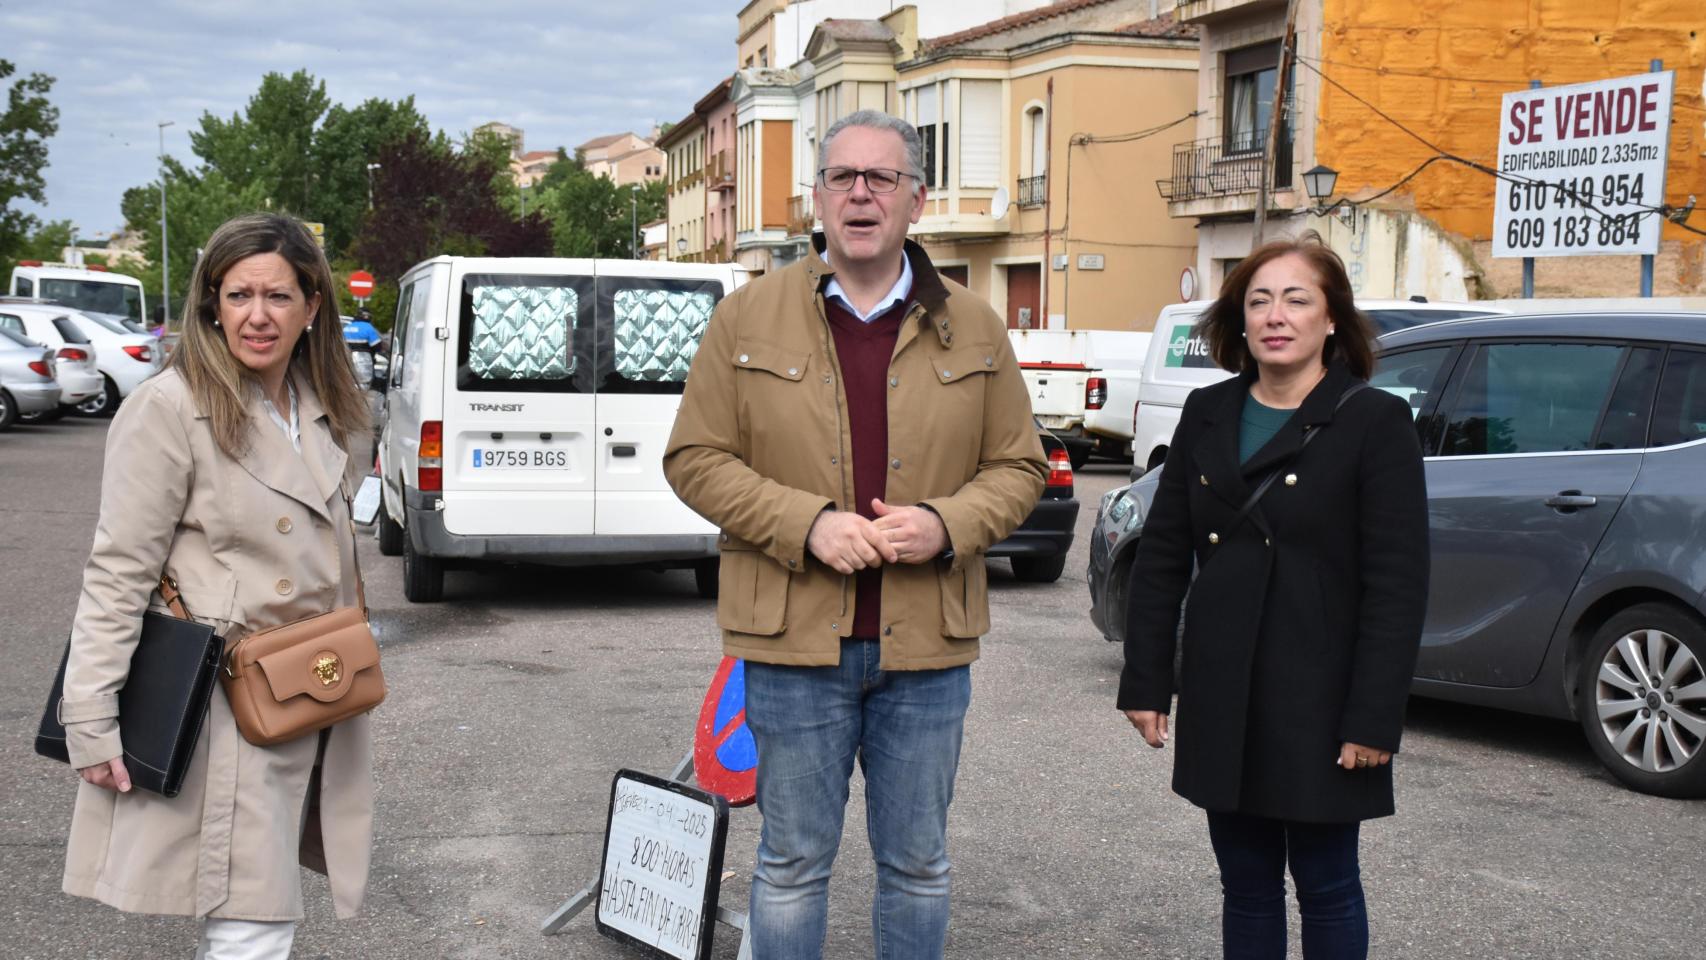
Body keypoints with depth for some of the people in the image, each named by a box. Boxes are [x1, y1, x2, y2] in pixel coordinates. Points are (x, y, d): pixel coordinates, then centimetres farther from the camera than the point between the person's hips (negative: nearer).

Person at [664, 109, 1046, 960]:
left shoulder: (972, 329, 6)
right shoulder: (748, 318, 1)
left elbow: (1018, 466, 9)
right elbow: (696, 459, -1)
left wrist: (947, 525, -12)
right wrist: (809, 525, -15)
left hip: (927, 643, 2)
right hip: (795, 641, -1)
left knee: (918, 864, 14)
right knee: (793, 863, 10)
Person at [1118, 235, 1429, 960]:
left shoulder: (1376, 423, -6)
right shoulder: (1207, 415, 8)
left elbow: (1398, 584, -10)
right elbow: (1161, 556, 9)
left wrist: (1373, 720, -14)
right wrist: (1145, 682, 5)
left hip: (1319, 705, -4)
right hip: (1222, 703, 4)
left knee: (1326, 887, 9)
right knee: (1246, 886, 13)